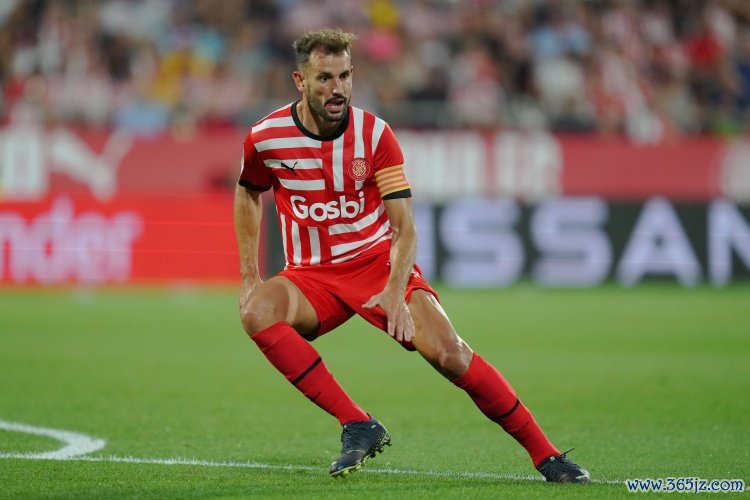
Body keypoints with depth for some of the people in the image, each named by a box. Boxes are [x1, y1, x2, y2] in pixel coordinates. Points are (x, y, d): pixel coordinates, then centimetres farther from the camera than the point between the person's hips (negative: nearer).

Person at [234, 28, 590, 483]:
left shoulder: (375, 135, -11)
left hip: (378, 262, -1)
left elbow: (405, 228, -12)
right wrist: (250, 275, 5)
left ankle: (546, 455, -7)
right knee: (256, 311, -31)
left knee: (448, 352, -20)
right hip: (312, 275, 1)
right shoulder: (265, 137, -9)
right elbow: (249, 194, 13)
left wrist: (395, 292, -29)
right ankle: (358, 427, -26)